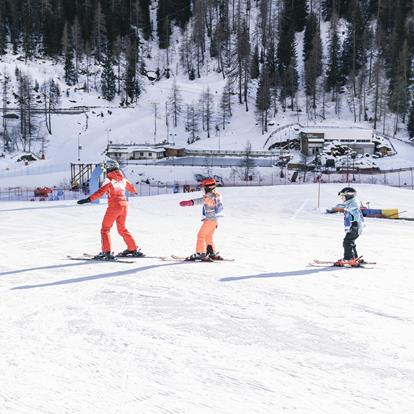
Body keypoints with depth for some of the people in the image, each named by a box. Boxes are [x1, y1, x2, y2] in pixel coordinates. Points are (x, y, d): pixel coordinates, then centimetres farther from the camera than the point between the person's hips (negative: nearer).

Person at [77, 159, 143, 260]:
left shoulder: (109, 180, -9)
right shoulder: (123, 179, 11)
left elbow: (101, 191, -23)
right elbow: (130, 187, 32)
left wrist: (88, 199, -30)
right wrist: (134, 191, 55)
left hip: (114, 206, -7)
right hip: (124, 205, 7)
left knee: (105, 229, 1)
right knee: (122, 229, 22)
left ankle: (106, 252, -11)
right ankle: (134, 249, 24)